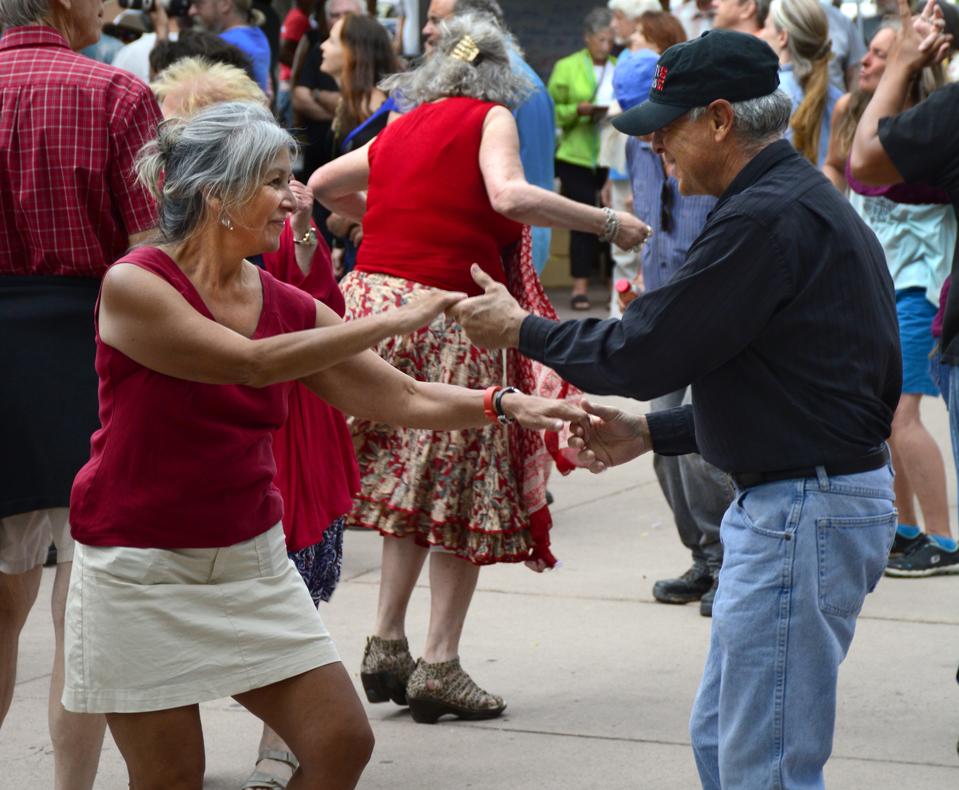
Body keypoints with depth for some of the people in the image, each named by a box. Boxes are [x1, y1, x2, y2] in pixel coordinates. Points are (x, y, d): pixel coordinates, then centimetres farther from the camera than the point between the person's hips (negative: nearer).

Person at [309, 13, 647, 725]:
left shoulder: (396, 133, 16)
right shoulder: (492, 118, 0)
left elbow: (320, 185, 29)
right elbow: (510, 196, -18)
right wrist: (608, 223, -12)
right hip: (448, 315, -6)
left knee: (410, 485, 18)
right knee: (462, 491, 4)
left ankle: (387, 643, 12)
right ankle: (439, 663, 2)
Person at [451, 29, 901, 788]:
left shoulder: (767, 218, -19)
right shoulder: (804, 200, 15)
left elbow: (645, 351, -16)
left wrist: (522, 330, -1)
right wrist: (650, 433, 20)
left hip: (806, 515, -11)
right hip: (787, 504, 11)